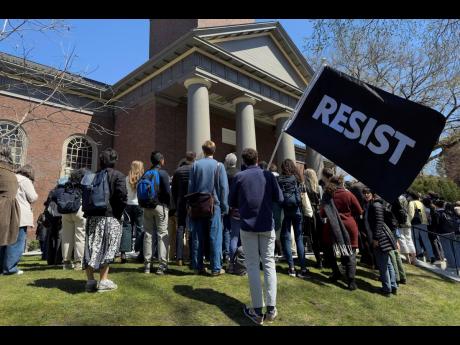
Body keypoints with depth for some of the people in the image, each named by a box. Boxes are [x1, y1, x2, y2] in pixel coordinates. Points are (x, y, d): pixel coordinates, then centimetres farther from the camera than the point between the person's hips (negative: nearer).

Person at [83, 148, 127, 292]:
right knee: (107, 248, 2)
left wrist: (88, 212, 15)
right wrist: (118, 214, -5)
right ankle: (103, 281, 3)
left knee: (91, 248, 9)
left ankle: (90, 280, 14)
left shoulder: (93, 176, 11)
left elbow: (85, 195, 11)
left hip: (92, 217, 5)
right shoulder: (118, 176, -5)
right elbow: (122, 196, -15)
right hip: (109, 217, -5)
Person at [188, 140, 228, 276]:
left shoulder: (196, 165, 2)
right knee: (215, 237, 3)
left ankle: (198, 266, 17)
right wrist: (224, 207, 1)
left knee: (197, 237, 10)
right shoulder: (219, 166, -3)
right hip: (214, 205, -2)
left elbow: (191, 186, 4)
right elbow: (224, 188, -4)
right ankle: (216, 268, 6)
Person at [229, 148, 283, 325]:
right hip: (267, 226, 1)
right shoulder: (268, 175, 0)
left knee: (253, 266, 5)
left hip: (248, 226, -1)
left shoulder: (239, 177, -4)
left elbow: (232, 202, 2)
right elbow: (279, 198, 4)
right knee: (269, 264, 9)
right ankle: (271, 308, 10)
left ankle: (257, 310, 8)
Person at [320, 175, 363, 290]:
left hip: (332, 228, 0)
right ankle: (351, 280, 0)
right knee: (350, 253, 5)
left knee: (328, 251, 21)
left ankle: (336, 272, 20)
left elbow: (322, 214, -3)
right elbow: (359, 211, 1)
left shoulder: (327, 195, -3)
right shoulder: (348, 194, -4)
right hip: (349, 226, 0)